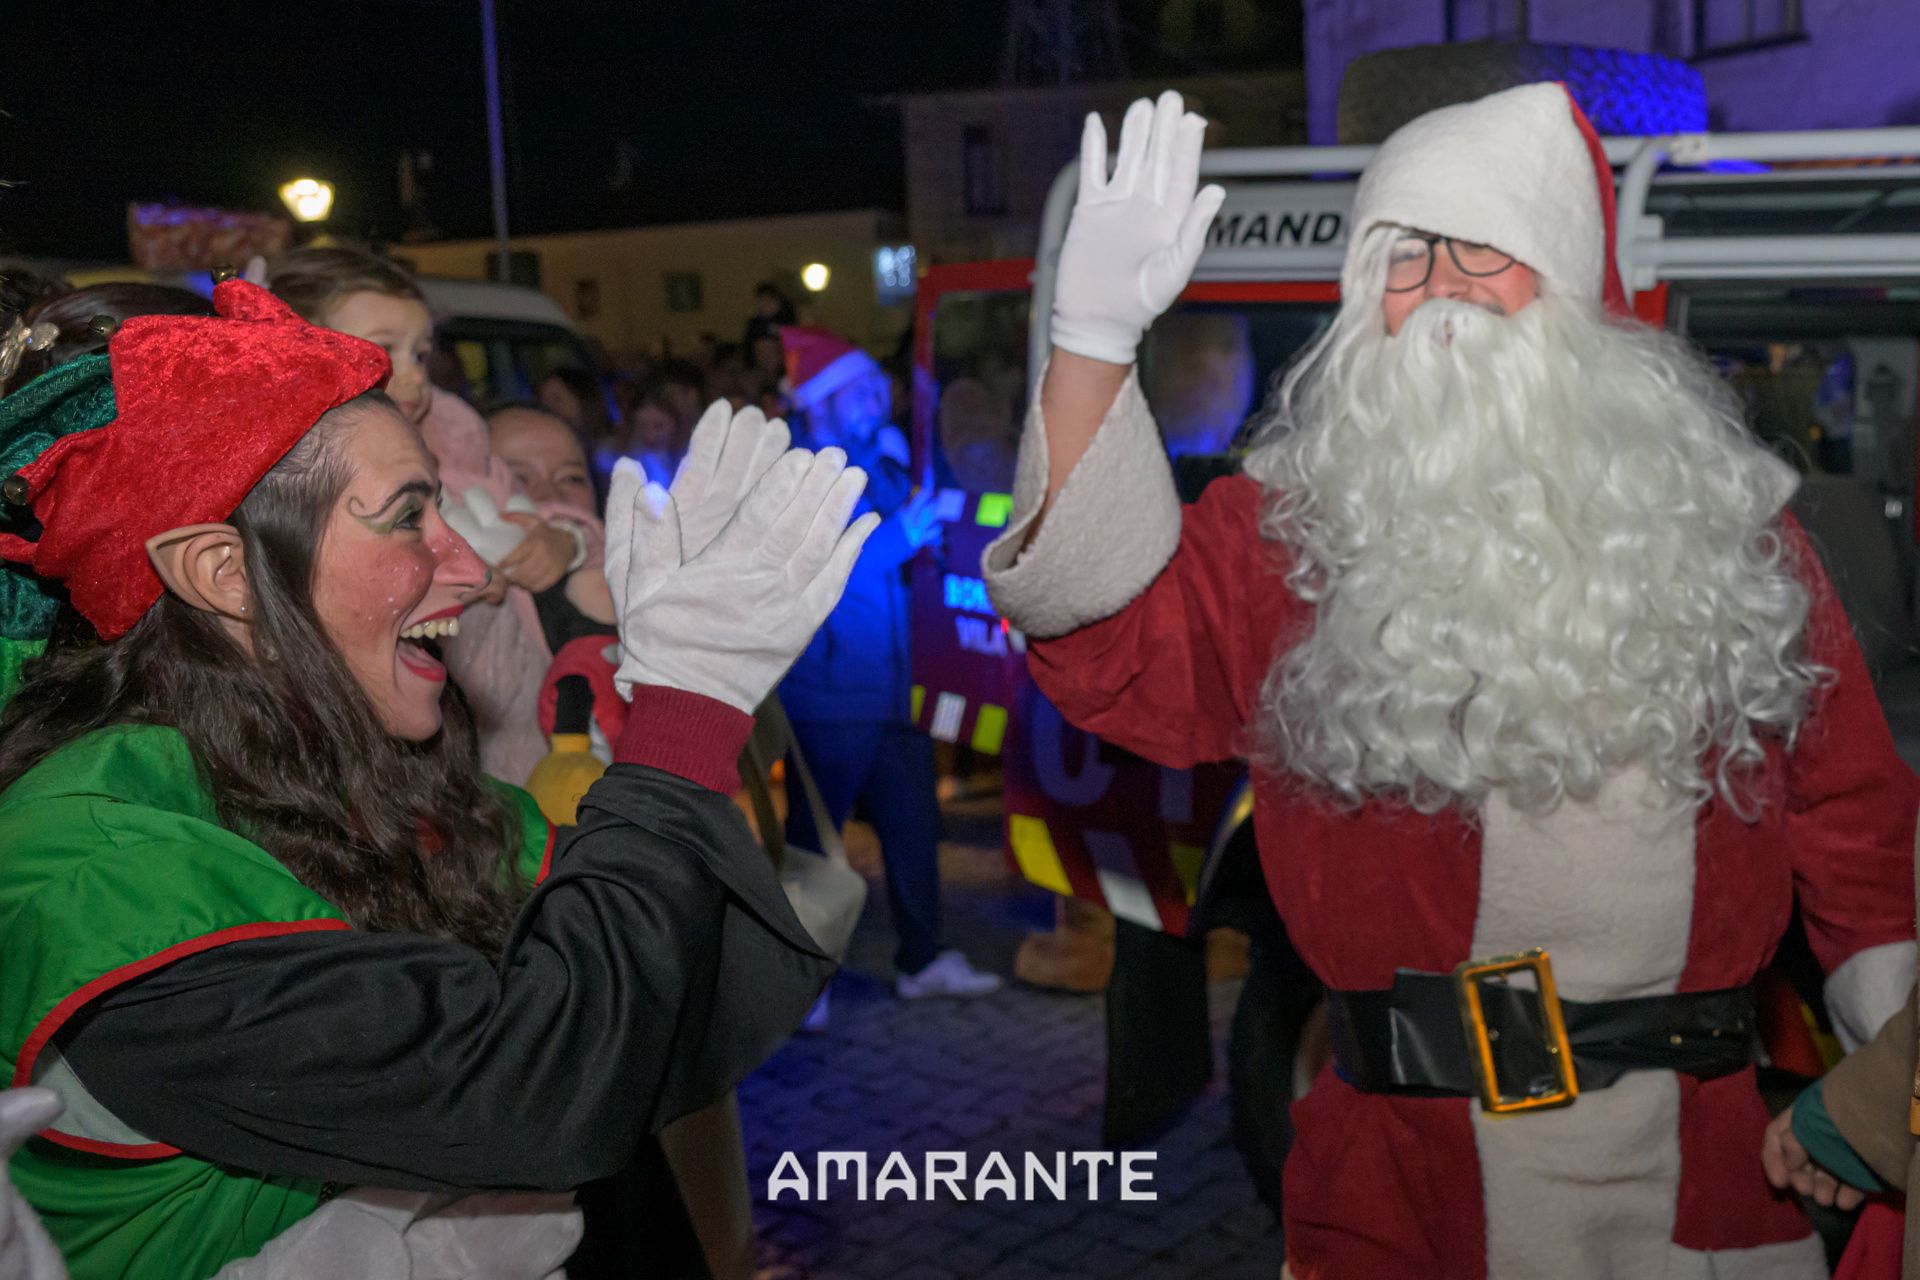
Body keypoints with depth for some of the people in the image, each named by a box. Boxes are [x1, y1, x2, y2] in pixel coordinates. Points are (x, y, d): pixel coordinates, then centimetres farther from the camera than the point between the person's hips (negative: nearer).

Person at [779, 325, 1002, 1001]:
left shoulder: (883, 471, 15)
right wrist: (895, 539, -24)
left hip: (892, 685, 7)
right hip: (828, 695, -7)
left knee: (912, 820, 12)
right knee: (813, 832, 1)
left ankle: (921, 958, 25)